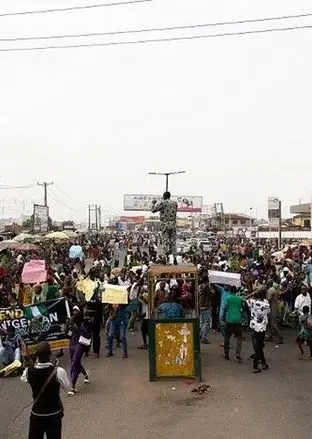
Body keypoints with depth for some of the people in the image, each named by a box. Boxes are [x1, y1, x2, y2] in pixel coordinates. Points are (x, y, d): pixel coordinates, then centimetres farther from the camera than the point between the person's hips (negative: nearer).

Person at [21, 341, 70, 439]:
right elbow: (67, 387, -6)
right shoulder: (59, 371, -24)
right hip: (54, 415, -2)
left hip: (36, 414, 2)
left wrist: (36, 365, 14)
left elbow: (22, 379, 9)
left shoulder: (28, 372, -16)